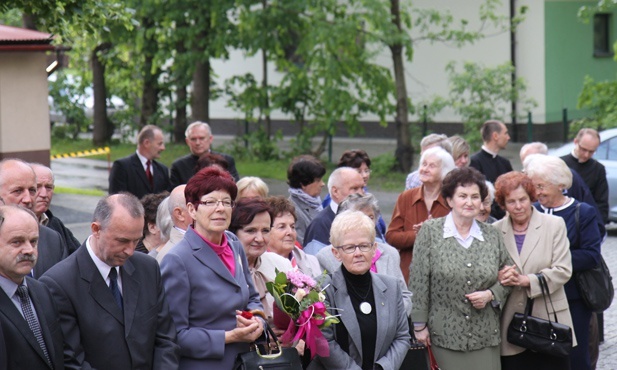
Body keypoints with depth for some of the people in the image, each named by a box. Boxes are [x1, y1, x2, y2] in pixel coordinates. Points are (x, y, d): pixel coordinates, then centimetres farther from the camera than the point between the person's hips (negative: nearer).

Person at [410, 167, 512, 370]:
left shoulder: (493, 236, 7)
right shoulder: (430, 231, -2)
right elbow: (419, 281, -3)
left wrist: (490, 294, -4)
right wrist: (419, 325, -5)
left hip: (485, 335, 3)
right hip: (445, 334, -3)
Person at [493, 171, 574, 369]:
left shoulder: (554, 225, 1)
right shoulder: (495, 230, 6)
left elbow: (563, 270, -6)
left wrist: (527, 280, -18)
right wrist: (499, 278, -16)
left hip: (548, 321, -1)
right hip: (511, 324, 1)